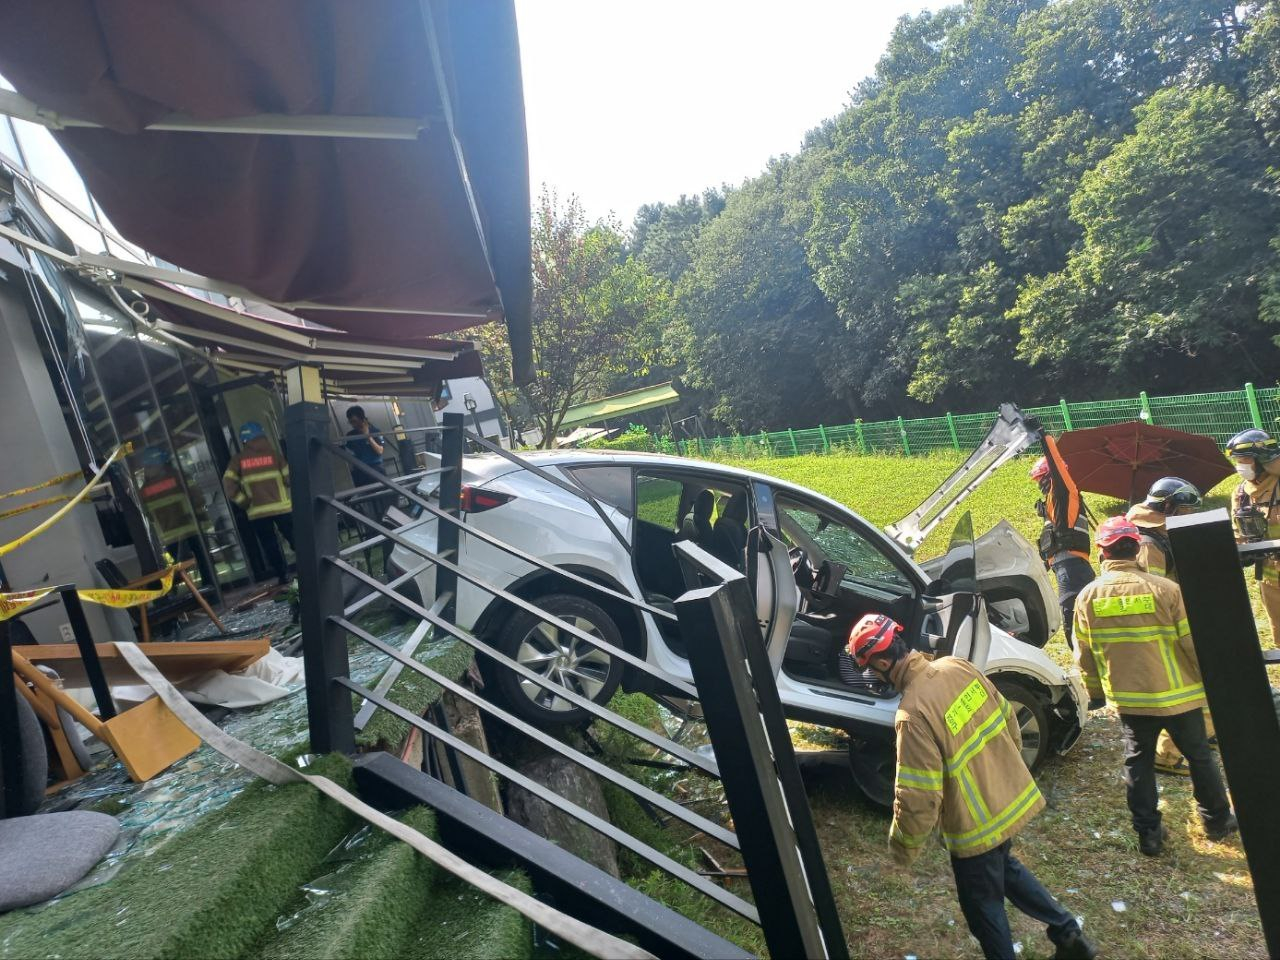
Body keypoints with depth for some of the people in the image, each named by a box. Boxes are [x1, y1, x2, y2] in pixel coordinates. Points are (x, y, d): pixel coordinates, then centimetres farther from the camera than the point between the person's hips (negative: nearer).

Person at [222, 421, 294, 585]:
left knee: (270, 546, 8)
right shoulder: (273, 453, 0)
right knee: (295, 540, 8)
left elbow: (228, 485, -6)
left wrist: (244, 502, 1)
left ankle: (283, 577, 9)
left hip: (257, 512, 0)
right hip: (281, 507, 0)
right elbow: (289, 478, -4)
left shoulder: (238, 460, 2)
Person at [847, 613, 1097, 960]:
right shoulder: (958, 666, -9)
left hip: (976, 824, -8)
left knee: (983, 904, 18)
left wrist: (903, 845, -9)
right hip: (1014, 796, 8)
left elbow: (918, 797, -26)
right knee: (1004, 867, 34)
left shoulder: (914, 712, -32)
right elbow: (1006, 717, 5)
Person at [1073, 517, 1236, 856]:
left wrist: (1096, 692, 16)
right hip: (1177, 694, -1)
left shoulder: (1088, 596, -8)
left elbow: (1084, 655, 1)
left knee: (1138, 763, 14)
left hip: (1128, 698, 1)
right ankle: (1217, 821, 36)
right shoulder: (1165, 589, -17)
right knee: (1199, 756, 19)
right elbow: (1195, 643, -11)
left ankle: (1148, 834, 20)